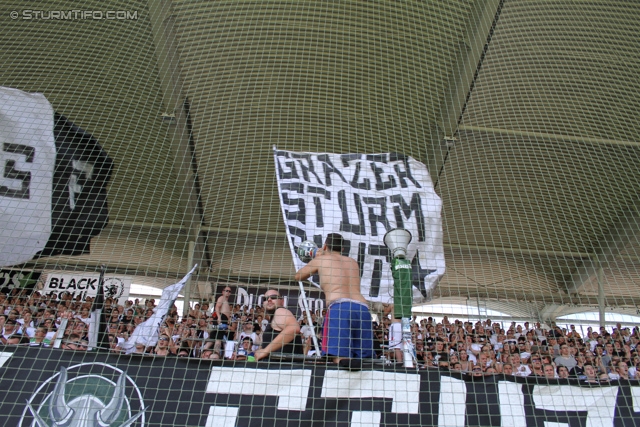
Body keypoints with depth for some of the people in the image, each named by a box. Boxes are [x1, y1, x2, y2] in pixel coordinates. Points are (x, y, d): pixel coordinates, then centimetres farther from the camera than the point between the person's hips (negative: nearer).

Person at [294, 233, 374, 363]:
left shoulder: (320, 259, 21)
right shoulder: (353, 262, 32)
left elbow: (298, 277, 37)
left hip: (339, 307, -4)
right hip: (362, 309, 5)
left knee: (339, 359, -15)